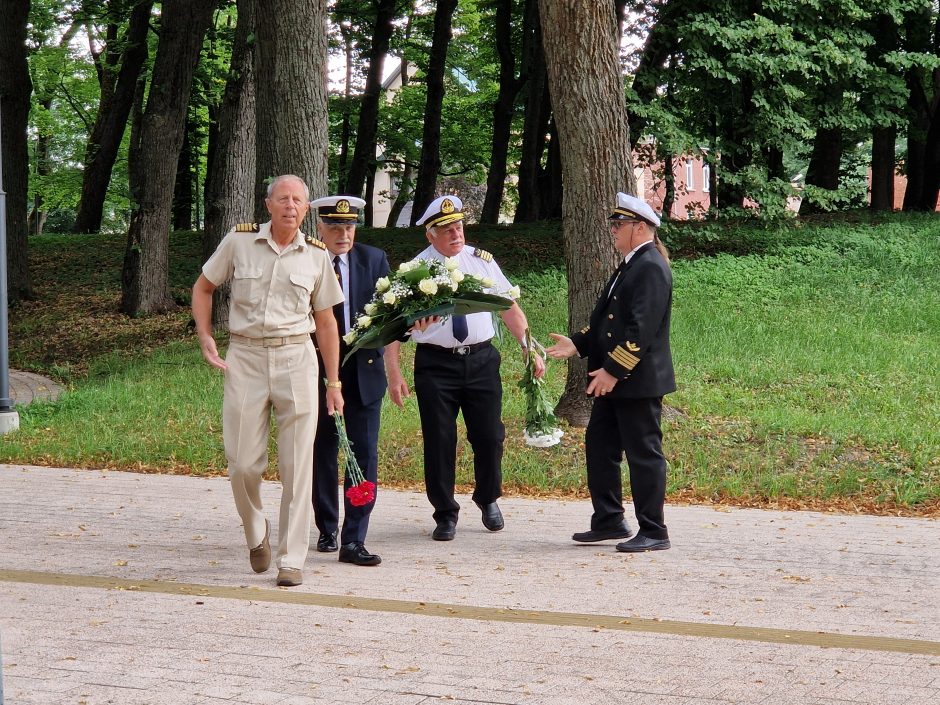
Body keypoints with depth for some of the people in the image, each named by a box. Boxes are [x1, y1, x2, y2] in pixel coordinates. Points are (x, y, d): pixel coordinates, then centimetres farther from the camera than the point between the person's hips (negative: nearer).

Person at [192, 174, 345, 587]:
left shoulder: (316, 256, 4)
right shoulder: (238, 242, 1)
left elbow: (325, 322, 11)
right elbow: (203, 288, 13)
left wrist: (333, 383, 9)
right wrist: (206, 339, 0)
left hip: (296, 358, 0)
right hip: (244, 357, 0)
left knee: (296, 466, -2)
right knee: (243, 464, 0)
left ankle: (291, 560, 6)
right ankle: (256, 533, 29)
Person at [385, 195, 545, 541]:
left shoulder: (482, 261, 6)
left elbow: (510, 307, 11)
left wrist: (530, 348, 3)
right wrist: (394, 374, -12)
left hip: (481, 359, 2)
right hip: (435, 363, -2)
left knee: (489, 436, 5)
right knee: (439, 441, 2)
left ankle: (488, 499, 32)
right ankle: (445, 515, 19)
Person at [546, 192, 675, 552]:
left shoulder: (651, 267, -16)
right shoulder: (629, 266, 17)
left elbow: (642, 328, -23)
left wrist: (613, 370, -23)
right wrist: (577, 344, 8)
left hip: (639, 381, -11)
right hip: (615, 380, 11)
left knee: (644, 454, -3)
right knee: (599, 445, 14)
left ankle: (654, 532, 5)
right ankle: (609, 522, 23)